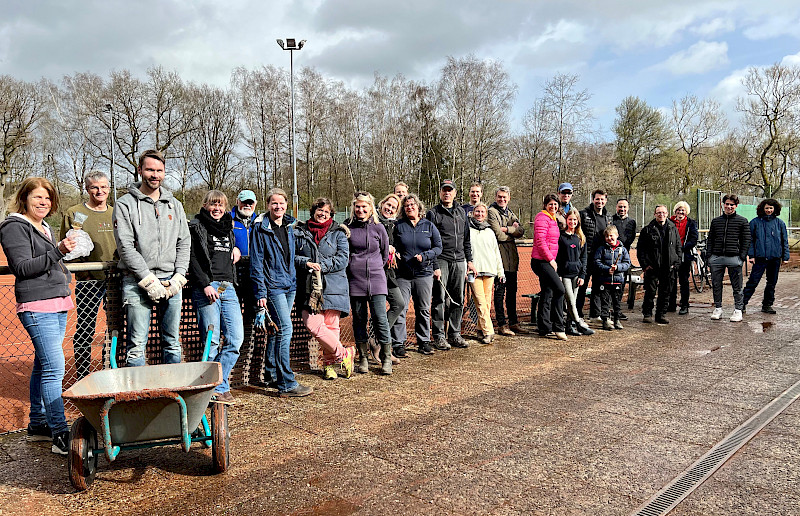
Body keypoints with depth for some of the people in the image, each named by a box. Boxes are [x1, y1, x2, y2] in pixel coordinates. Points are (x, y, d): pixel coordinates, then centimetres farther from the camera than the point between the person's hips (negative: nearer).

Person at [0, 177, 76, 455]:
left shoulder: (45, 228, 21)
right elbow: (23, 267, -16)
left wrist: (64, 279, 18)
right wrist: (58, 252, -24)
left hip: (58, 305, 9)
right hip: (37, 307, -9)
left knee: (43, 366, 13)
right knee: (54, 368, -13)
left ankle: (37, 424, 23)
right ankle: (61, 435, -11)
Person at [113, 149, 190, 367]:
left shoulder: (174, 205, 14)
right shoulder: (125, 204, 1)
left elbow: (184, 243, 11)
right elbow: (125, 247, -7)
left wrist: (178, 277, -2)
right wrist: (149, 280, -14)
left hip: (171, 283, 4)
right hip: (137, 283, -3)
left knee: (173, 343, 10)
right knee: (137, 346, -1)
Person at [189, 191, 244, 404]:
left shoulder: (228, 227, 22)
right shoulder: (196, 226, 3)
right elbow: (192, 259, -6)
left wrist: (236, 249, 14)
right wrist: (205, 285, -15)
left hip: (228, 288, 6)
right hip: (206, 288, -6)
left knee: (236, 339, -2)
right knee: (212, 341, -6)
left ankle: (219, 386, 9)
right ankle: (211, 388, 7)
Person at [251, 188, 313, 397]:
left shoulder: (289, 226, 12)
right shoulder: (260, 228, -7)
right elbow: (256, 263, -9)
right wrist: (260, 293, -13)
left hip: (289, 285, 7)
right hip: (273, 286, -7)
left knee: (277, 329, 15)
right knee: (285, 328, -14)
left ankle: (271, 373, 29)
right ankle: (287, 385, -11)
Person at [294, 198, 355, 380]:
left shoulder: (338, 233, 9)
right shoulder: (300, 232, 12)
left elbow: (343, 258, -1)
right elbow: (291, 256, 7)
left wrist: (321, 266, -12)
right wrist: (306, 263, -11)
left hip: (333, 287, 0)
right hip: (309, 287, 1)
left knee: (331, 326, 0)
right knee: (313, 325, -12)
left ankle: (329, 363, 18)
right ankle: (343, 355, 3)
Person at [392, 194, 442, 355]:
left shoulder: (429, 226, 7)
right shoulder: (398, 226, 6)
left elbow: (438, 247, 6)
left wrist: (424, 256, -9)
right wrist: (395, 253, -7)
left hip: (424, 274, 1)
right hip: (402, 274, -1)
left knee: (423, 310, 9)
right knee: (400, 309, -5)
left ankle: (424, 342, 21)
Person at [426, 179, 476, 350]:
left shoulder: (461, 212, 17)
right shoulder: (433, 213, -1)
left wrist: (469, 260, 14)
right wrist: (434, 266, -13)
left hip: (459, 261, 5)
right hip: (441, 261, -5)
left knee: (458, 300, 7)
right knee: (440, 300, -4)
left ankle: (455, 334, 17)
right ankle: (439, 337, 4)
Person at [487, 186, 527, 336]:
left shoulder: (510, 213, 19)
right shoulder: (491, 212, -5)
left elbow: (521, 231, 4)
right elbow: (498, 235, -15)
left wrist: (506, 229, -11)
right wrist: (513, 231, 1)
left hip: (512, 256, 8)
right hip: (499, 256, -7)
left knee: (512, 291, 12)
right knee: (500, 291, -3)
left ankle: (513, 322, 21)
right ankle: (502, 325, 3)